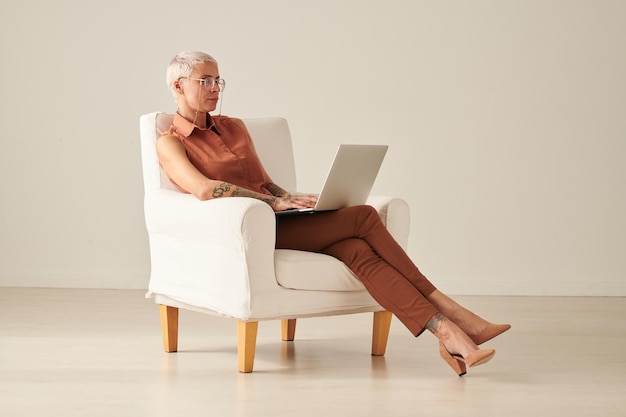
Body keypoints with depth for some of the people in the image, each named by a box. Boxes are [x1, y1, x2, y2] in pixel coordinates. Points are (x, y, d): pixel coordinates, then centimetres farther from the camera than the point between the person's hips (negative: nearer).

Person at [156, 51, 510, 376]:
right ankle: (450, 318, -23)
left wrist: (290, 198, -1)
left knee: (358, 249, -25)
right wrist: (273, 202, -21)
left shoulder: (234, 127, 21)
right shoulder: (170, 143, 0)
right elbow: (205, 189, -19)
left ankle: (448, 336, -36)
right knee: (362, 218, -23)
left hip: (274, 221, 6)